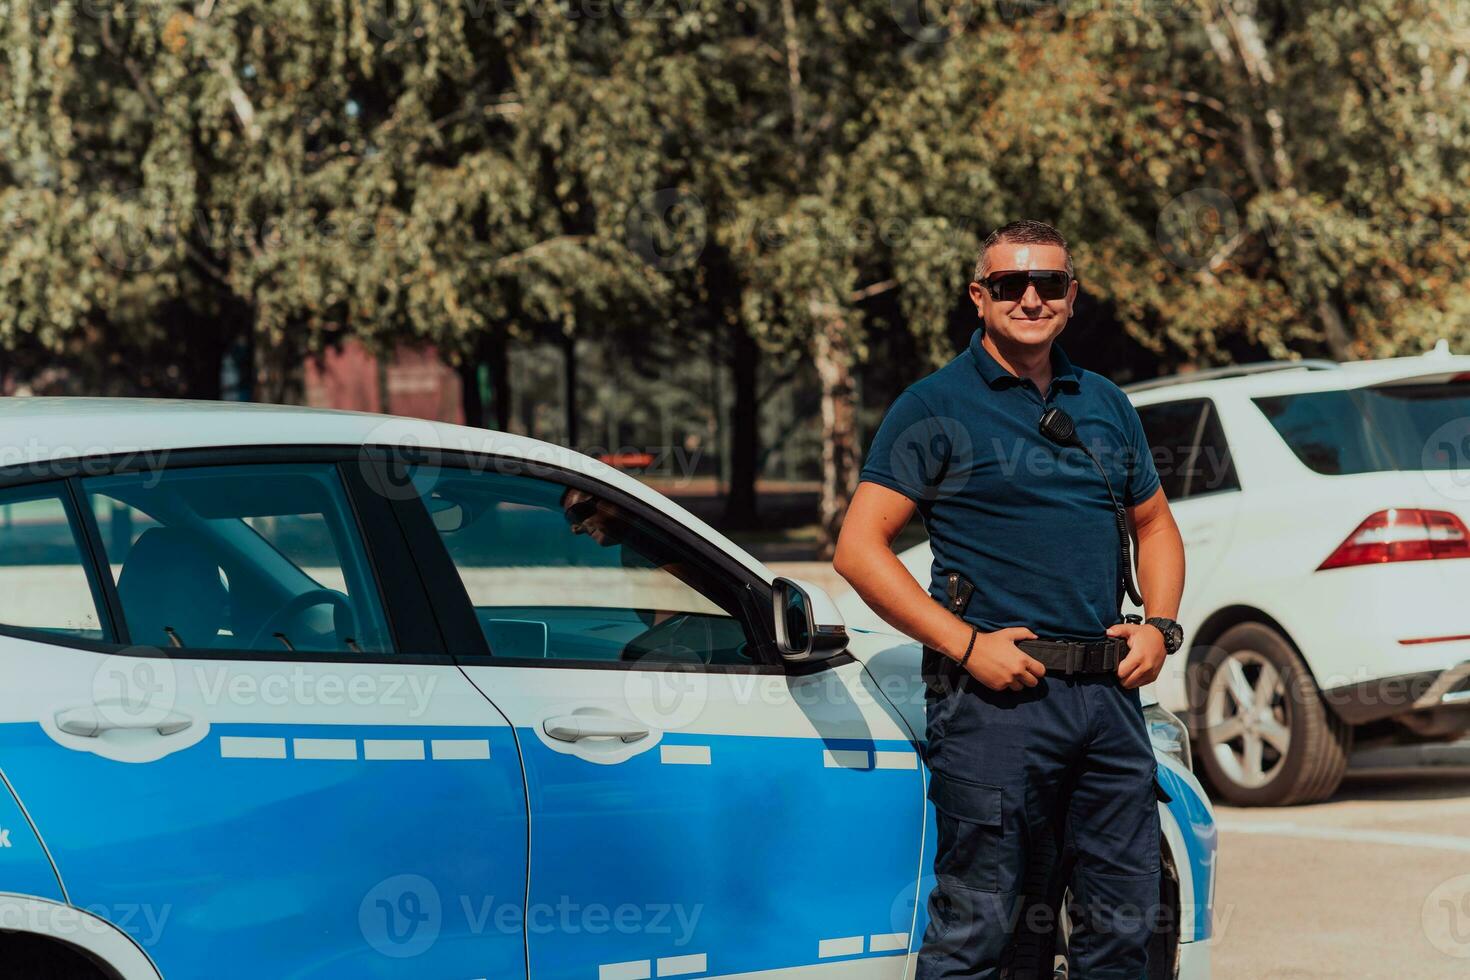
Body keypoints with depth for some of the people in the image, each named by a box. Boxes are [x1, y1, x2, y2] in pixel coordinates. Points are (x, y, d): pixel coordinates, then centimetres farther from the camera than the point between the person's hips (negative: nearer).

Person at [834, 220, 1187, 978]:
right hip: (996, 694, -6)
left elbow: (1154, 524, 27)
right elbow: (859, 548, -7)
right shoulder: (937, 406, -2)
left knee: (1125, 917, 9)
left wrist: (1160, 625, 7)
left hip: (1108, 689, 6)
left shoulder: (1105, 406, 16)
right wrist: (966, 644, -15)